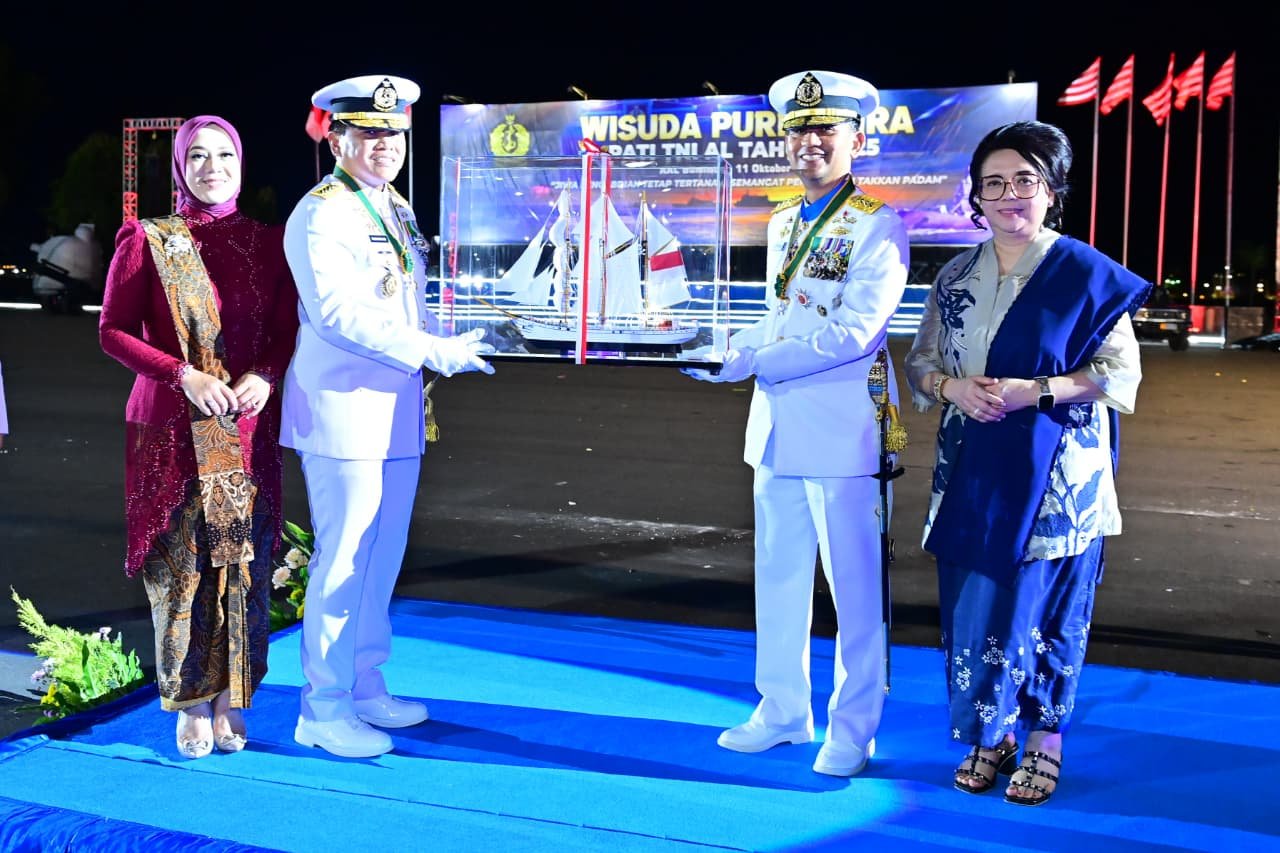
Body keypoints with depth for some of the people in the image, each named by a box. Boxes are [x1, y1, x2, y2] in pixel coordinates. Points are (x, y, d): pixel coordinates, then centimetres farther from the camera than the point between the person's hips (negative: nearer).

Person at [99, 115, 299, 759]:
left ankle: (230, 701, 16)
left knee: (243, 564, 3)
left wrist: (264, 375, -11)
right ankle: (192, 705, 15)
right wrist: (185, 375, -15)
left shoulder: (265, 242, 8)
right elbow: (113, 330, -1)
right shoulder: (147, 241, 1)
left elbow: (287, 328, 9)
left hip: (249, 429, 2)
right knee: (182, 566, 1)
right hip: (172, 430, -2)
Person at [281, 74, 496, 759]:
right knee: (343, 561, -3)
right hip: (345, 414, -9)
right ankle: (324, 709, 9)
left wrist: (453, 347, 9)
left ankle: (365, 688, 27)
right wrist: (438, 353, -22)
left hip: (396, 414, 9)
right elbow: (339, 314, -22)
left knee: (383, 557, 14)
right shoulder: (321, 215, -12)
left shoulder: (397, 211, 17)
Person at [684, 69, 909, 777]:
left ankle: (852, 729, 18)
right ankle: (782, 712, 30)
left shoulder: (878, 226, -9)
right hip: (777, 424, 8)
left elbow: (854, 331, -19)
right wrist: (729, 351, 3)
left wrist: (752, 363, -19)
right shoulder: (783, 223, 15)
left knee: (855, 586, 3)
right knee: (778, 576, 15)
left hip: (842, 429, -7)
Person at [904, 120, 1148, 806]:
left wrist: (1036, 390, -18)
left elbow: (1120, 372, -5)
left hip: (1052, 476, -4)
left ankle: (1044, 738, 21)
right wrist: (950, 385, -9)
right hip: (972, 472, 4)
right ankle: (991, 736, 22)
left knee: (1044, 606, 3)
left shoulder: (1086, 274, -3)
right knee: (972, 603, 6)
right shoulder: (956, 278, 10)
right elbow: (918, 361, 13)